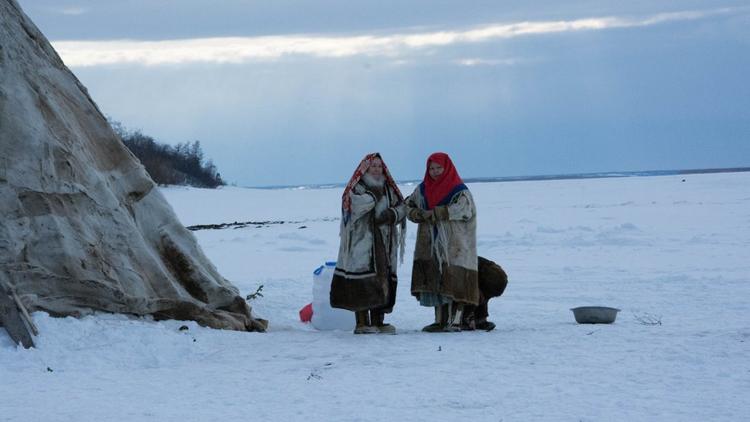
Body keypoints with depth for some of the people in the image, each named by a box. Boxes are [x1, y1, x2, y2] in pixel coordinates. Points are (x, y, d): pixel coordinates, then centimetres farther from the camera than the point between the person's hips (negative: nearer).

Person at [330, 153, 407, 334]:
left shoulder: (388, 188, 17)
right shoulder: (355, 188, 0)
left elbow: (401, 207, 7)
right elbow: (358, 205, -20)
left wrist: (391, 214, -12)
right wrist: (375, 194, -15)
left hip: (383, 244, 6)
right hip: (361, 243, -6)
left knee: (382, 281, 6)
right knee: (361, 283, -10)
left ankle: (378, 322, 12)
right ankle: (362, 323, -7)